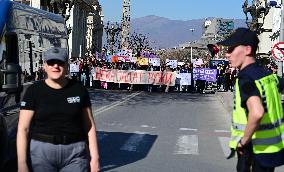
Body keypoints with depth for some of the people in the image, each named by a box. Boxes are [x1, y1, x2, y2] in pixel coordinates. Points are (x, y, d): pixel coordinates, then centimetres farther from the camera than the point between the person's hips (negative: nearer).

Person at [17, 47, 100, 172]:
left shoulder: (79, 90, 3)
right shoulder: (34, 91, -2)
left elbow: (90, 126, 6)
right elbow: (23, 129, -4)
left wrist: (94, 157, 1)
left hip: (75, 153, 1)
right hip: (41, 152, -1)